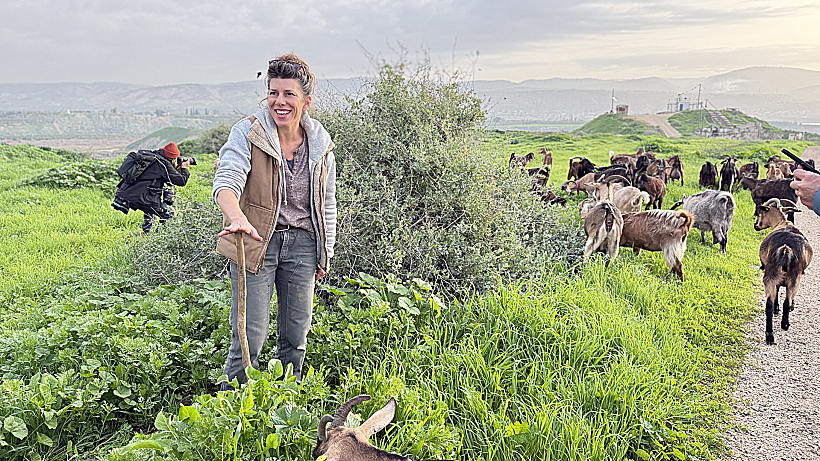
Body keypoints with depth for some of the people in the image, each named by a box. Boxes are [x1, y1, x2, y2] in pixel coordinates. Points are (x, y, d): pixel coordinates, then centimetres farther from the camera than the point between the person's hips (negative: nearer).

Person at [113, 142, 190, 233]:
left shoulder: (150, 156, 18)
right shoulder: (164, 164, -6)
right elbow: (182, 181, -2)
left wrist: (177, 168, 30)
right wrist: (184, 168, 17)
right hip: (139, 198, -9)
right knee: (169, 213, 5)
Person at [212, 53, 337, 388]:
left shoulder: (321, 145, 3)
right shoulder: (247, 133, -10)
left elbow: (327, 204, 13)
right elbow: (227, 180, -26)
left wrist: (325, 253, 13)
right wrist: (237, 217, -47)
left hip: (302, 244, 4)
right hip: (255, 241, -4)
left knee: (295, 335, 12)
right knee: (250, 335, -6)